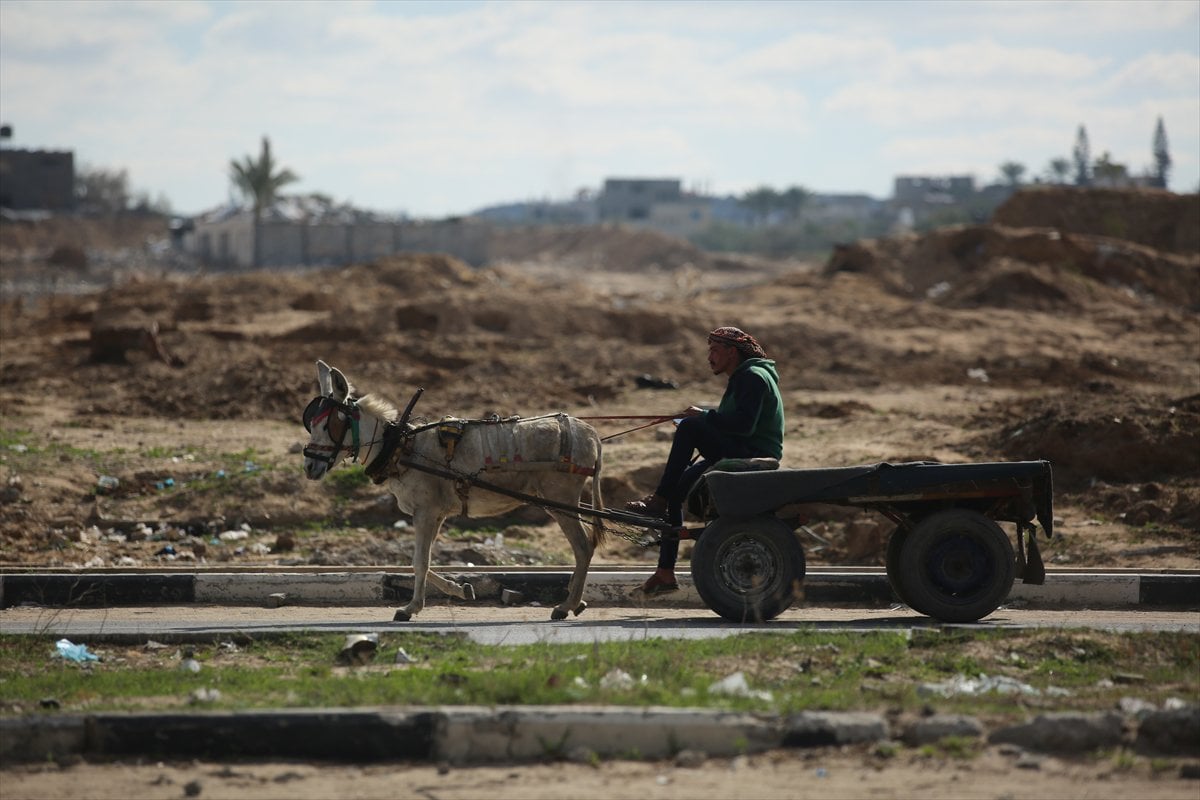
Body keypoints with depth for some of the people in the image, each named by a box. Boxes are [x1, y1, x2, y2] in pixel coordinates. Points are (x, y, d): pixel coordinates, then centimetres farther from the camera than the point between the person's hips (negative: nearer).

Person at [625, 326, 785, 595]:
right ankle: (665, 573, 6)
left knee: (689, 427, -24)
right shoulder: (741, 379, 22)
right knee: (676, 488, 5)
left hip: (753, 457, -10)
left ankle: (658, 501, -18)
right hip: (737, 455, 10)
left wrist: (704, 416, -15)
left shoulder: (754, 378, -10)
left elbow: (744, 425, -23)